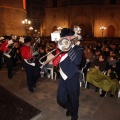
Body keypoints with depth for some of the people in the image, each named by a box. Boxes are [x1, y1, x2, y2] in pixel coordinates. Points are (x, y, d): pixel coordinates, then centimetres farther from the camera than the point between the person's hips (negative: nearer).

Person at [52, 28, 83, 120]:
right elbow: (55, 63, 0)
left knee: (73, 99, 11)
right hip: (63, 78, 5)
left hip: (72, 78, -4)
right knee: (61, 99, 12)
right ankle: (69, 107, 45)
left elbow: (77, 61, -27)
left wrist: (69, 48, -22)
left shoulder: (78, 49, -6)